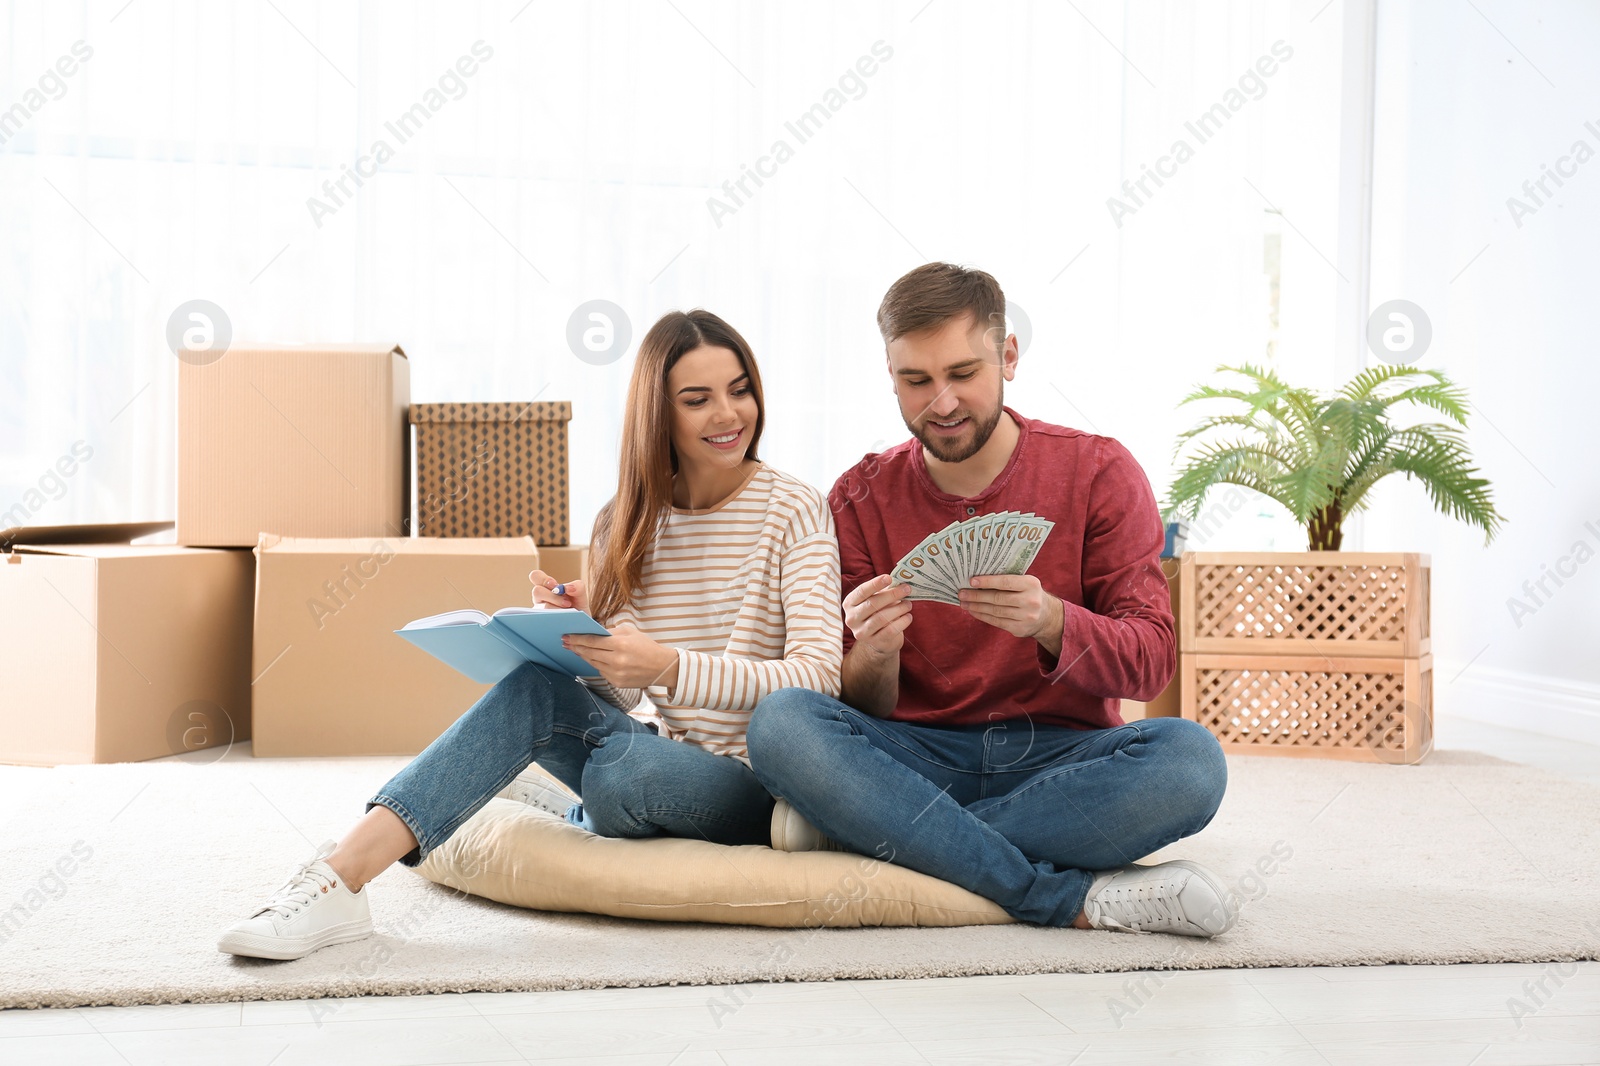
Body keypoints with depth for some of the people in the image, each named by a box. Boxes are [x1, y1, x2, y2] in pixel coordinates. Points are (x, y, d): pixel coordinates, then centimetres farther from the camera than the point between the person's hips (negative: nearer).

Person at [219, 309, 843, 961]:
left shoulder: (793, 511, -6)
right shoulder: (628, 523, 9)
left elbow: (818, 676, -18)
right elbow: (619, 697, 5)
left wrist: (669, 667, -33)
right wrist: (584, 630, -18)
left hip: (752, 784, -4)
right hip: (654, 753, 4)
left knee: (618, 776, -36)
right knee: (537, 686, -25)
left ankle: (552, 810, -4)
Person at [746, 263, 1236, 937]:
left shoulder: (1097, 472, 2)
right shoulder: (861, 500, 5)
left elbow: (1150, 664, -6)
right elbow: (865, 710, 1)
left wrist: (1051, 622, -27)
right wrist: (872, 658, -24)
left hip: (1063, 754, -1)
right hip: (919, 757, 1)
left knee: (1188, 757, -33)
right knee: (780, 722, -29)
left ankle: (872, 834, -24)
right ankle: (1077, 899, -28)